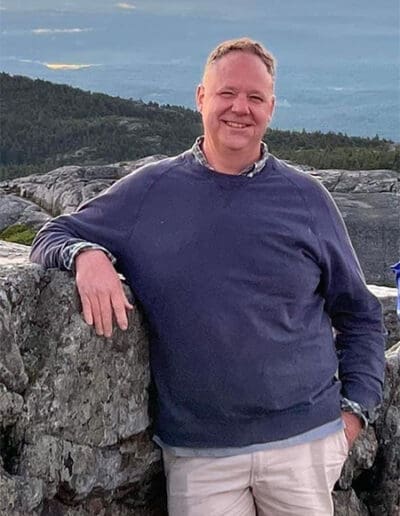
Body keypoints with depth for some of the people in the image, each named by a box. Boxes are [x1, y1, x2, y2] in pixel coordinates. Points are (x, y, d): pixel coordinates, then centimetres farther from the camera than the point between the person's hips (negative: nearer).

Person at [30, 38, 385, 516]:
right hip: (195, 454, 0)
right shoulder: (149, 190, 3)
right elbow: (52, 237, 8)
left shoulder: (306, 198, 4)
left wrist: (355, 409, 3)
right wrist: (85, 254, -15)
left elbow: (358, 314, 11)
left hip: (304, 440, 0)